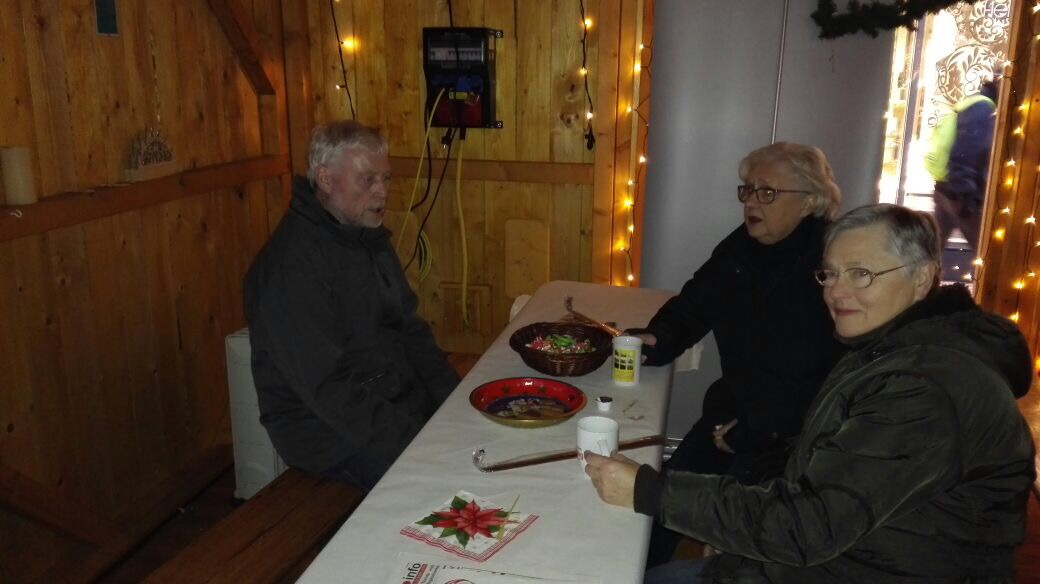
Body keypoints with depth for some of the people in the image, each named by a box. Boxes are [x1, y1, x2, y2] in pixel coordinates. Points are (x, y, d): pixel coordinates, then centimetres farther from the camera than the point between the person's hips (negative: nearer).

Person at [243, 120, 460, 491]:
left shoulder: (368, 238, 10)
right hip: (332, 433, -8)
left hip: (397, 402, 8)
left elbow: (410, 331, 14)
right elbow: (327, 387, -23)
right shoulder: (293, 264, -19)